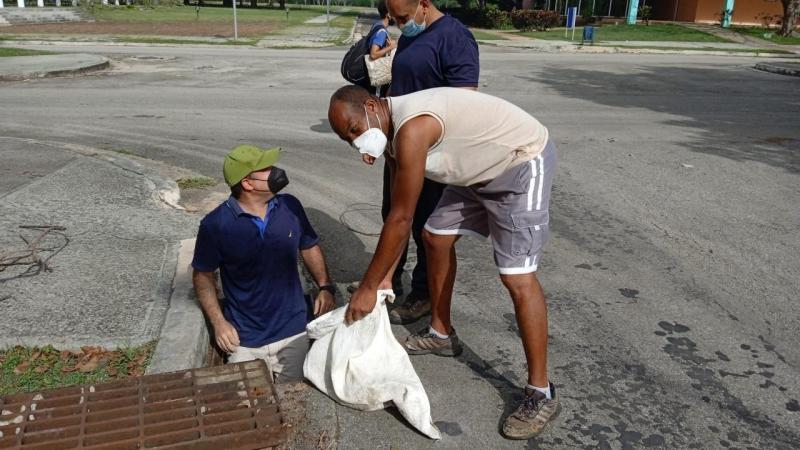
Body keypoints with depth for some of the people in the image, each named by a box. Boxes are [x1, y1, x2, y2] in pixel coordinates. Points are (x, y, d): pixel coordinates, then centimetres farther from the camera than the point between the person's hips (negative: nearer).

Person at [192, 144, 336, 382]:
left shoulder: (291, 206, -6)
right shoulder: (215, 224, -14)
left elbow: (310, 247, 9)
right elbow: (203, 275, -2)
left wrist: (325, 287, -4)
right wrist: (218, 322, -10)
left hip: (294, 331, 2)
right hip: (246, 340, -2)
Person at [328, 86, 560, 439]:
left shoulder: (411, 129, -31)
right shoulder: (391, 130, 0)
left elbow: (400, 220, -27)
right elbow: (399, 213, 6)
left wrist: (367, 287, -19)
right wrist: (386, 275, 5)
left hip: (523, 162, -10)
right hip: (483, 168, 10)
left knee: (518, 279, -15)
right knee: (435, 237, 15)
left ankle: (541, 394, -3)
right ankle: (441, 334, 32)